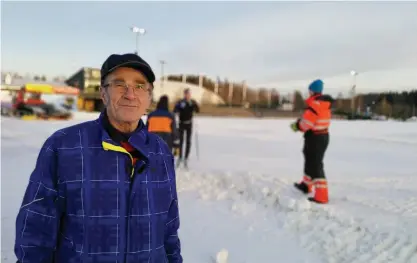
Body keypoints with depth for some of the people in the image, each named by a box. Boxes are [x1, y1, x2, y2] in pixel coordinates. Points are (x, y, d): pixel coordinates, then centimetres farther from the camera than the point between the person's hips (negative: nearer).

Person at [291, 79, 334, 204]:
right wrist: (300, 122, 5)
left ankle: (321, 196, -3)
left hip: (315, 138, -10)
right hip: (323, 136, 10)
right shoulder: (325, 103, 12)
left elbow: (307, 122, -23)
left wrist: (297, 125, -3)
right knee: (310, 161, 23)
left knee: (316, 166, -5)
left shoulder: (315, 104, -21)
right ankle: (306, 185, 40)